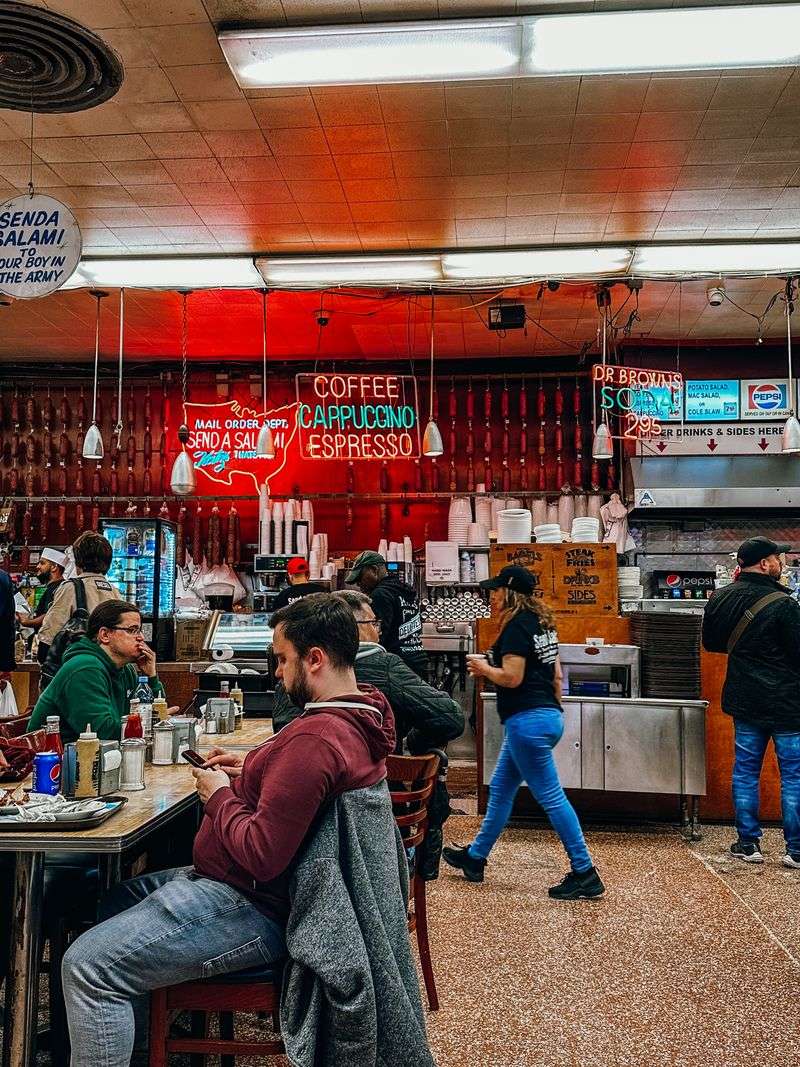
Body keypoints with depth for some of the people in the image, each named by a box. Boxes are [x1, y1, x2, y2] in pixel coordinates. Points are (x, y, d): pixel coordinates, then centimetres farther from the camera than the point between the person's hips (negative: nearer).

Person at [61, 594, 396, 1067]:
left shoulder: (315, 737, -31)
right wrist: (254, 769, 7)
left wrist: (219, 795, -12)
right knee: (122, 897, 25)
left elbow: (261, 856, -29)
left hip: (255, 907, -11)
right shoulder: (361, 717, 1)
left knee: (87, 966, -10)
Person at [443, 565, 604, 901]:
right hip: (548, 715, 10)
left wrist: (483, 668, -3)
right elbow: (556, 675, 17)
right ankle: (475, 857, 30)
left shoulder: (516, 626, -14)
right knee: (500, 789, 18)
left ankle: (584, 873, 3)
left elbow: (511, 677, -21)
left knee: (550, 797, -3)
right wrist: (553, 710, 24)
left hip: (527, 720, -10)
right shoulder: (542, 623, 14)